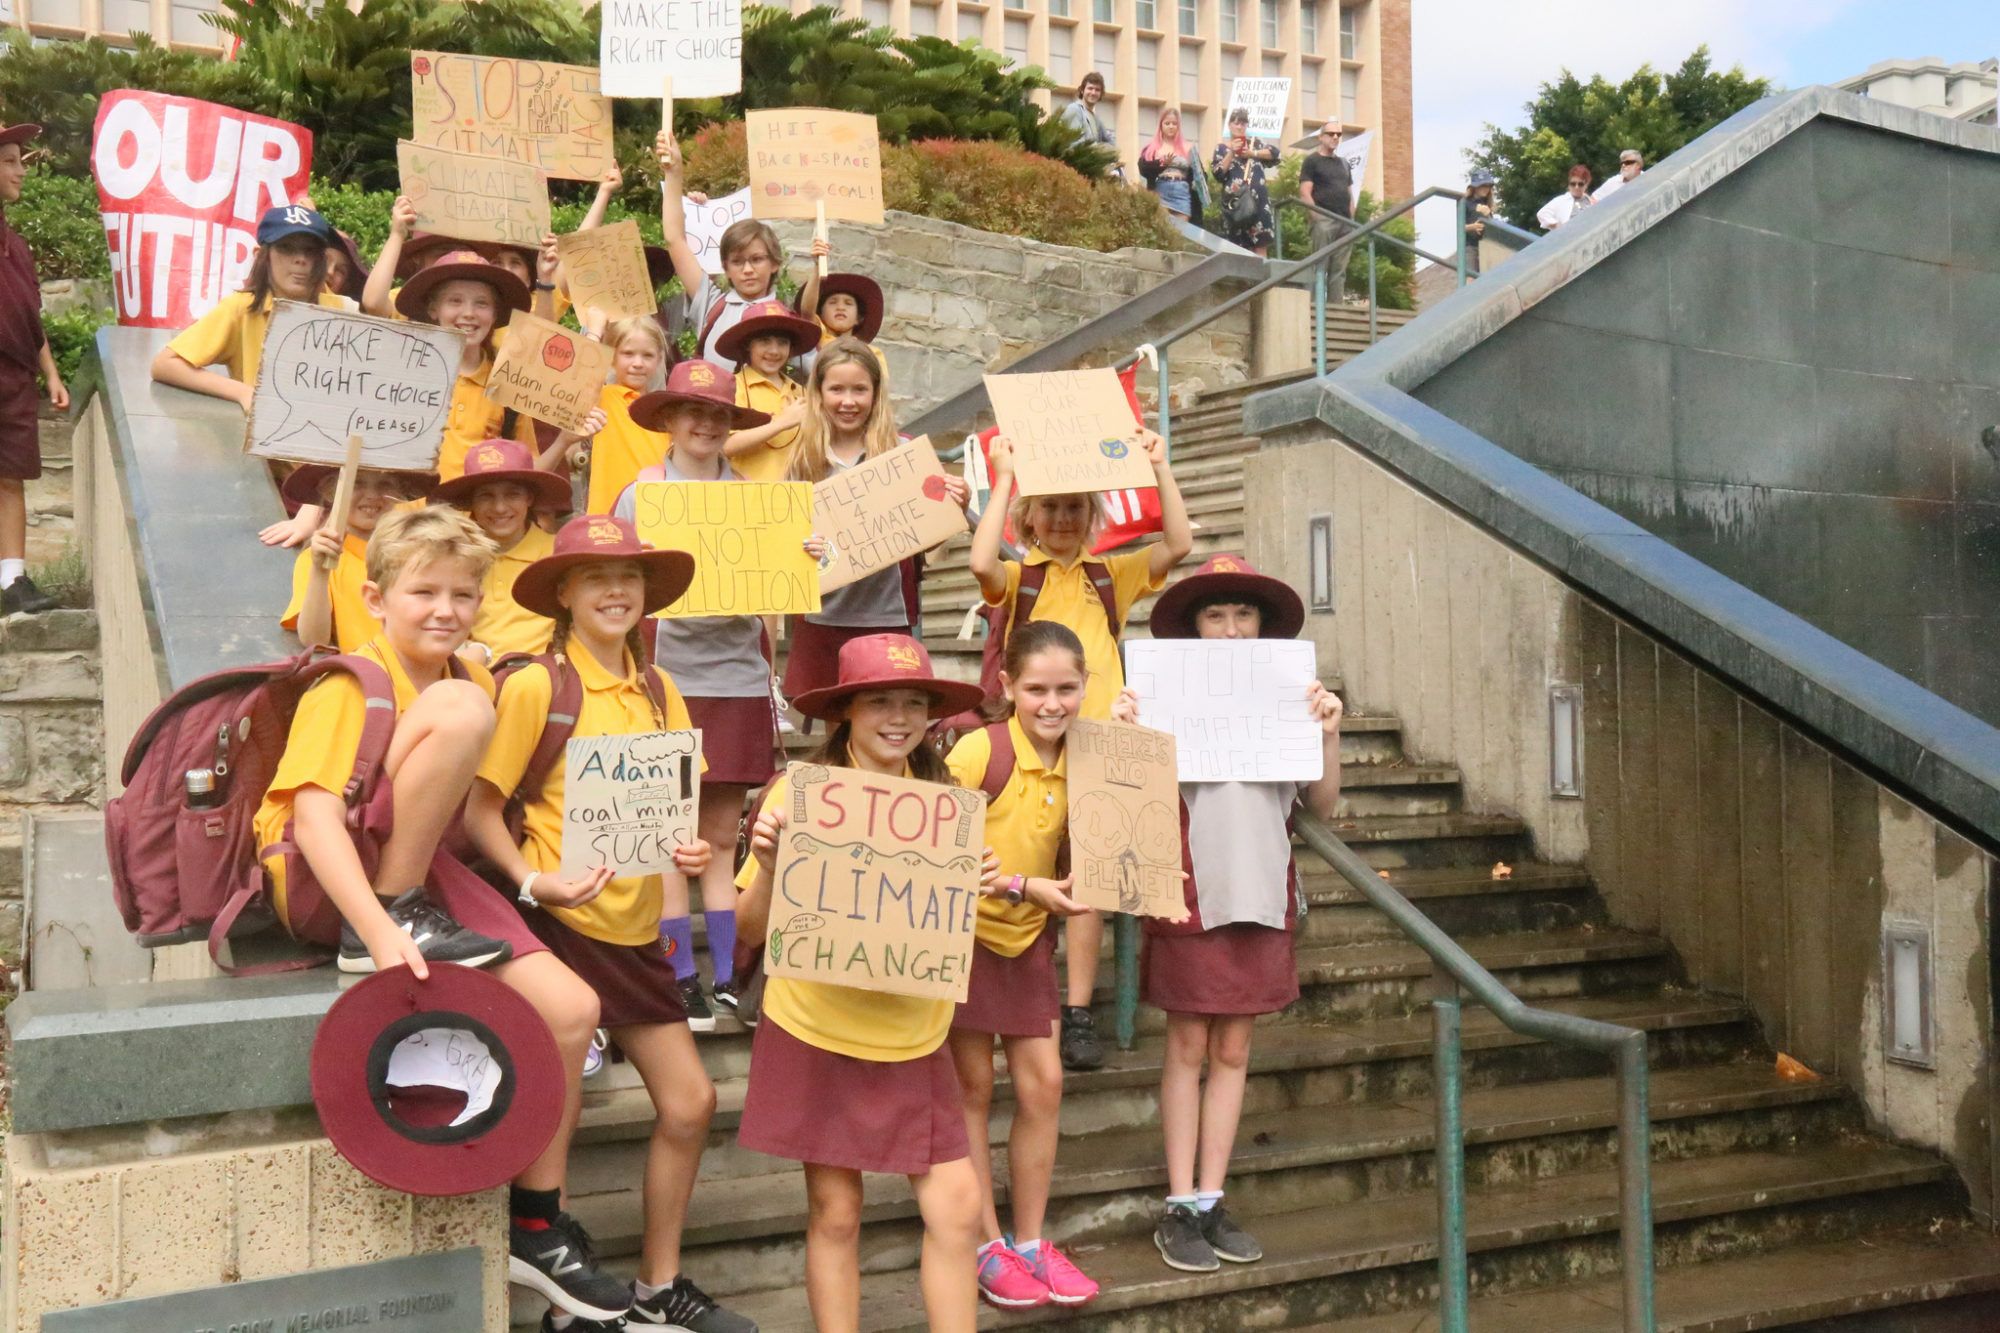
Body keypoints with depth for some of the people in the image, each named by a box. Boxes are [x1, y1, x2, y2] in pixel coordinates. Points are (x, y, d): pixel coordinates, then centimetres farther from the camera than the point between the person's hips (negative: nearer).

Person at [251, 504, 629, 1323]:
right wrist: (383, 929, -37)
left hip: (423, 876, 7)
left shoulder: (474, 682, 7)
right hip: (324, 882, -7)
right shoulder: (350, 687, -15)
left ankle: (535, 1222, 6)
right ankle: (401, 908, -19)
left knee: (571, 1007, -12)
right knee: (463, 709, -27)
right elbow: (315, 818, -26)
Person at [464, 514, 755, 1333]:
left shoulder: (656, 689, 7)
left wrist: (688, 849, -6)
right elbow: (480, 811, -11)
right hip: (563, 920, -6)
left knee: (689, 1104, 10)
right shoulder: (536, 686, -10)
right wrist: (533, 882, -25)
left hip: (636, 925, 6)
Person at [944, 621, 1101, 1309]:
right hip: (962, 930, -5)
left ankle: (1029, 1240, 21)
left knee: (1044, 1083, 5)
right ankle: (987, 1247, 18)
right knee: (974, 1088, 5)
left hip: (1027, 936, 5)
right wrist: (1024, 887, -26)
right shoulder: (979, 749, -19)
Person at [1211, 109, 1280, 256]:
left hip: (1257, 198, 2)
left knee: (1261, 244, -5)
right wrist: (1231, 152, -10)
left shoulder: (1254, 143, 17)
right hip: (1235, 200, -2)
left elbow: (1275, 153, 3)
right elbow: (1218, 174, -4)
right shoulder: (1221, 147, 10)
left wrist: (1252, 153, -5)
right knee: (1239, 246, -3)